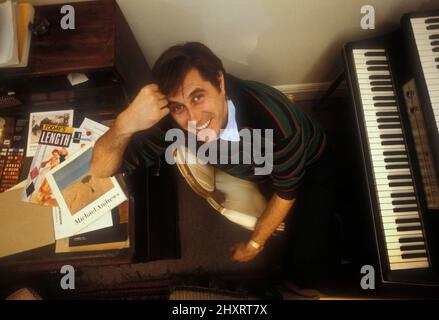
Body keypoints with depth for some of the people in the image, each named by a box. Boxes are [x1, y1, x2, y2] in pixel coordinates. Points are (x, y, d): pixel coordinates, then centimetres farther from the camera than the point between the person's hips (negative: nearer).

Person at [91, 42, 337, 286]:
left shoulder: (273, 118, -41)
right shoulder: (172, 121, -29)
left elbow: (287, 191, -23)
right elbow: (101, 170, -28)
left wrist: (254, 244, -11)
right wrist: (126, 123, -49)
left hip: (308, 167, -4)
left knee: (307, 262, -15)